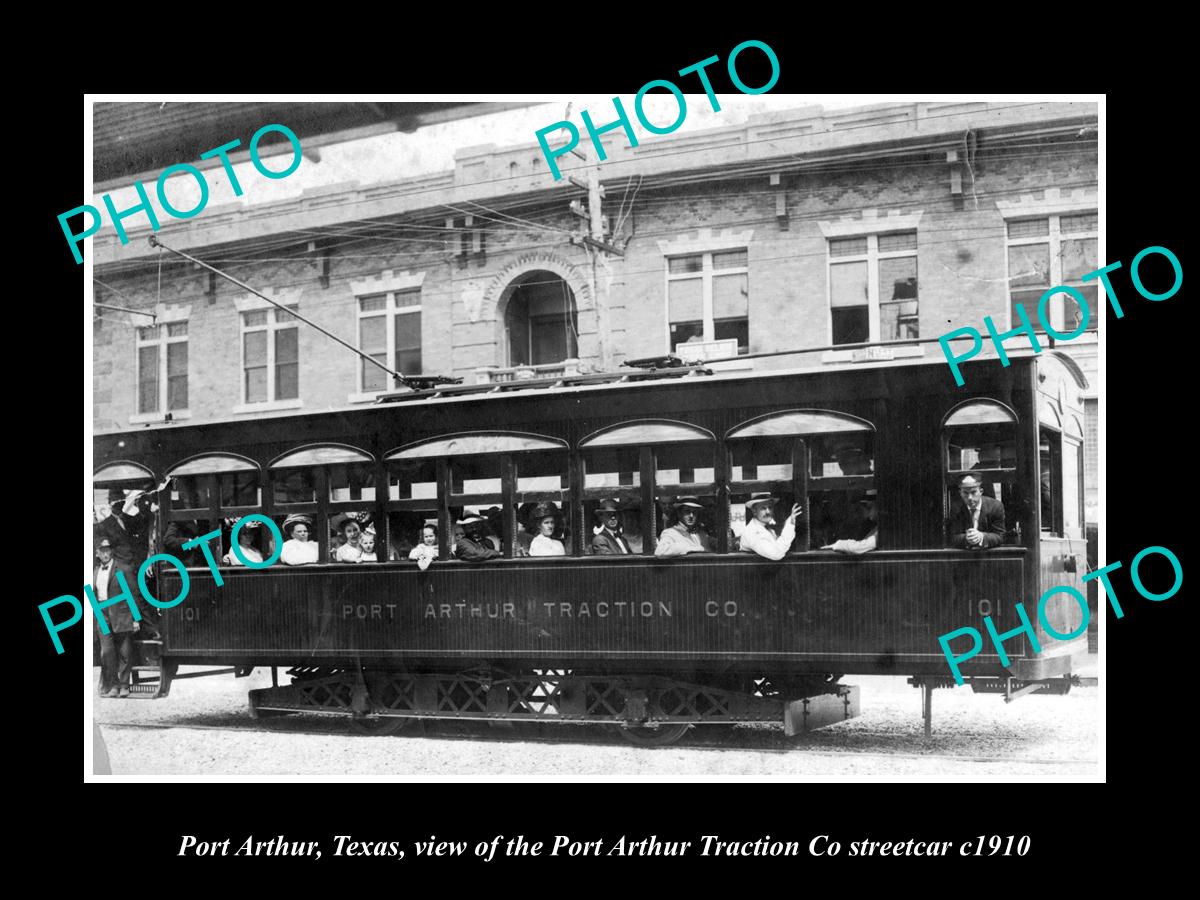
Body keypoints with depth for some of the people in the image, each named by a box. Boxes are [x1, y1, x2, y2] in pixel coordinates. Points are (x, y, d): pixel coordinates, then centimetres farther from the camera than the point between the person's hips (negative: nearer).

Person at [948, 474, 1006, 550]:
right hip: (965, 554, 0)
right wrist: (966, 538, -26)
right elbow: (954, 538, -5)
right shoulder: (956, 509, -1)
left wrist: (981, 537, -26)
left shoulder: (996, 506, -4)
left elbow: (999, 537, -7)